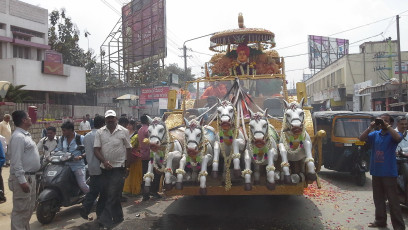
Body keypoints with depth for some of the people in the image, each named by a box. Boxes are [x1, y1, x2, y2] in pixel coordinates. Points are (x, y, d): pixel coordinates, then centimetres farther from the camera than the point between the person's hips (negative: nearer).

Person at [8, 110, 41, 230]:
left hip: (30, 176, 10)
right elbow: (16, 161, -22)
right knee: (21, 210, -3)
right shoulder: (18, 136, -17)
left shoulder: (26, 135, 14)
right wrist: (22, 181, -25)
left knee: (30, 207, 19)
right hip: (23, 178, -10)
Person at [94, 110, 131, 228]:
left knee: (112, 195, -7)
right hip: (105, 168, 4)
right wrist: (104, 161, -15)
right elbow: (96, 149, 0)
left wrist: (126, 166, 1)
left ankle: (105, 220, 0)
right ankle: (117, 217, 29)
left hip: (119, 167, -4)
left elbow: (128, 149, 3)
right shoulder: (99, 132, 3)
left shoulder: (124, 131, -1)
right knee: (106, 194, 13)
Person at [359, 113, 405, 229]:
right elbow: (361, 138, -1)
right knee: (378, 198, 15)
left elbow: (398, 137, -26)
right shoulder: (375, 134, 8)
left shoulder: (392, 134, -4)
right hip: (376, 172, 5)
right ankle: (380, 221, 29)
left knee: (393, 200, -1)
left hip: (389, 173, -5)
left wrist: (387, 126, -22)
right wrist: (371, 127, -10)